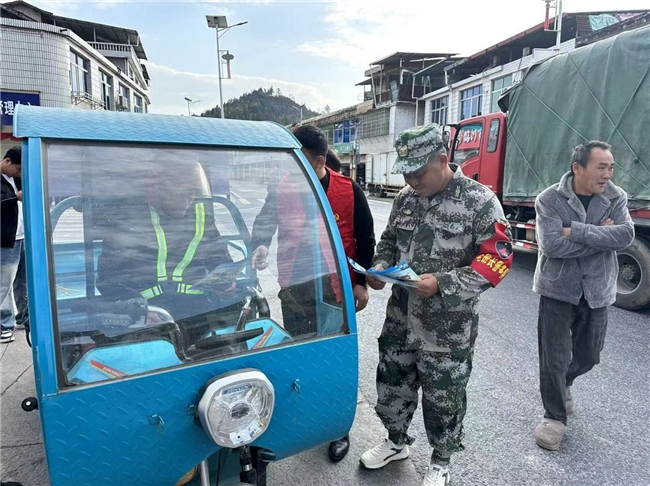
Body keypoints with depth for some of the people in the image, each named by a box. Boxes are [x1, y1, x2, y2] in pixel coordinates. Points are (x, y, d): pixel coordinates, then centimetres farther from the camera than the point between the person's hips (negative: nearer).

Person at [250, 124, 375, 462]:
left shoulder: (349, 190, -5)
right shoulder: (281, 189, -1)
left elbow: (366, 238, 2)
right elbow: (263, 225, 8)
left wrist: (360, 283, 0)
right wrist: (260, 246, -14)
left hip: (338, 289, -1)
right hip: (294, 290, 2)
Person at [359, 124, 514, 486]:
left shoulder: (480, 200, -13)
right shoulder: (406, 198, 4)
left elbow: (498, 259, -15)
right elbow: (389, 240, 16)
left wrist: (442, 284, -25)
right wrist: (380, 267, -5)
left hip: (448, 329, -5)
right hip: (400, 318, 6)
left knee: (443, 398, 11)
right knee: (392, 383, 19)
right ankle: (397, 442, 45)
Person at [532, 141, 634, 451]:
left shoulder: (616, 198, -2)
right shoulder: (550, 199, -12)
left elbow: (626, 236, -18)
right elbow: (552, 245, -24)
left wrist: (576, 231, -24)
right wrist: (601, 237, -18)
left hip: (596, 292, 4)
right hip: (558, 289, -4)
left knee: (588, 355, 19)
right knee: (554, 358, 3)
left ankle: (564, 383, 51)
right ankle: (554, 417, 23)